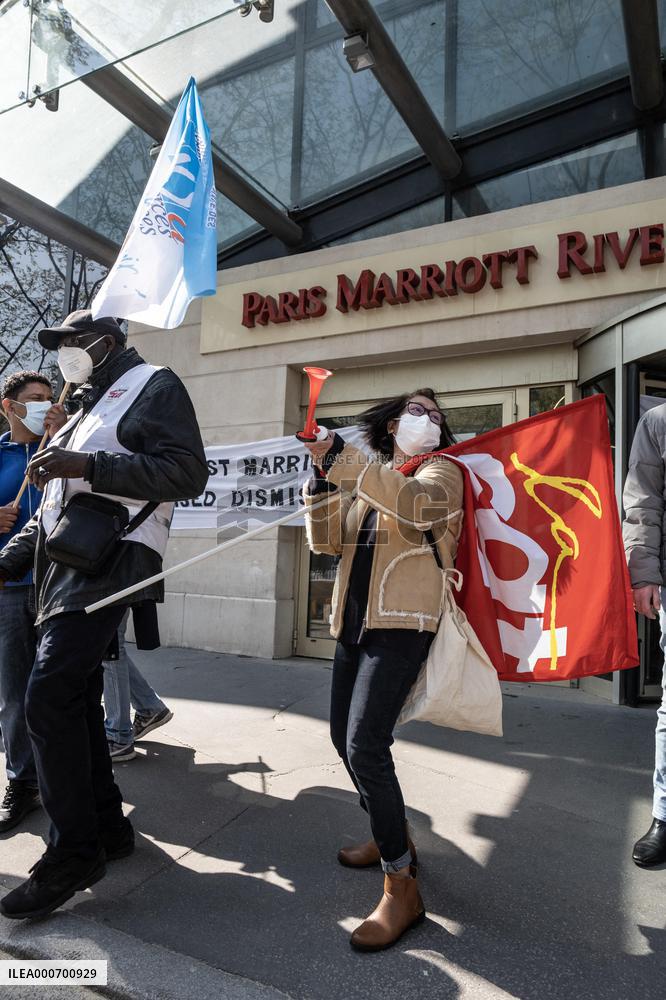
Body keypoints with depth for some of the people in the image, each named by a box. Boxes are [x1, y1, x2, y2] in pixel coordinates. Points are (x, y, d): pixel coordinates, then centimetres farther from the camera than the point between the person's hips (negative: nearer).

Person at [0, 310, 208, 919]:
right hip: (67, 567, 9)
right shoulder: (90, 409, 27)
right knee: (76, 699, 10)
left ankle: (74, 852, -1)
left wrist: (88, 467, -18)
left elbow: (187, 473, -14)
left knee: (49, 695, -15)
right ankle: (107, 827, 24)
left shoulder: (154, 386, 2)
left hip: (109, 560, -9)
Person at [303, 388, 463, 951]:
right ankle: (391, 837, 36)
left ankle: (402, 888, 0)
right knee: (344, 736, 14)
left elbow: (413, 504, -22)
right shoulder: (366, 479, 17)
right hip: (355, 620, 7)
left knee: (365, 744, -16)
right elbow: (327, 542, 9)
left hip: (402, 623, -7)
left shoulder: (441, 471, 3)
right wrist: (324, 479, -3)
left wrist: (344, 460, -26)